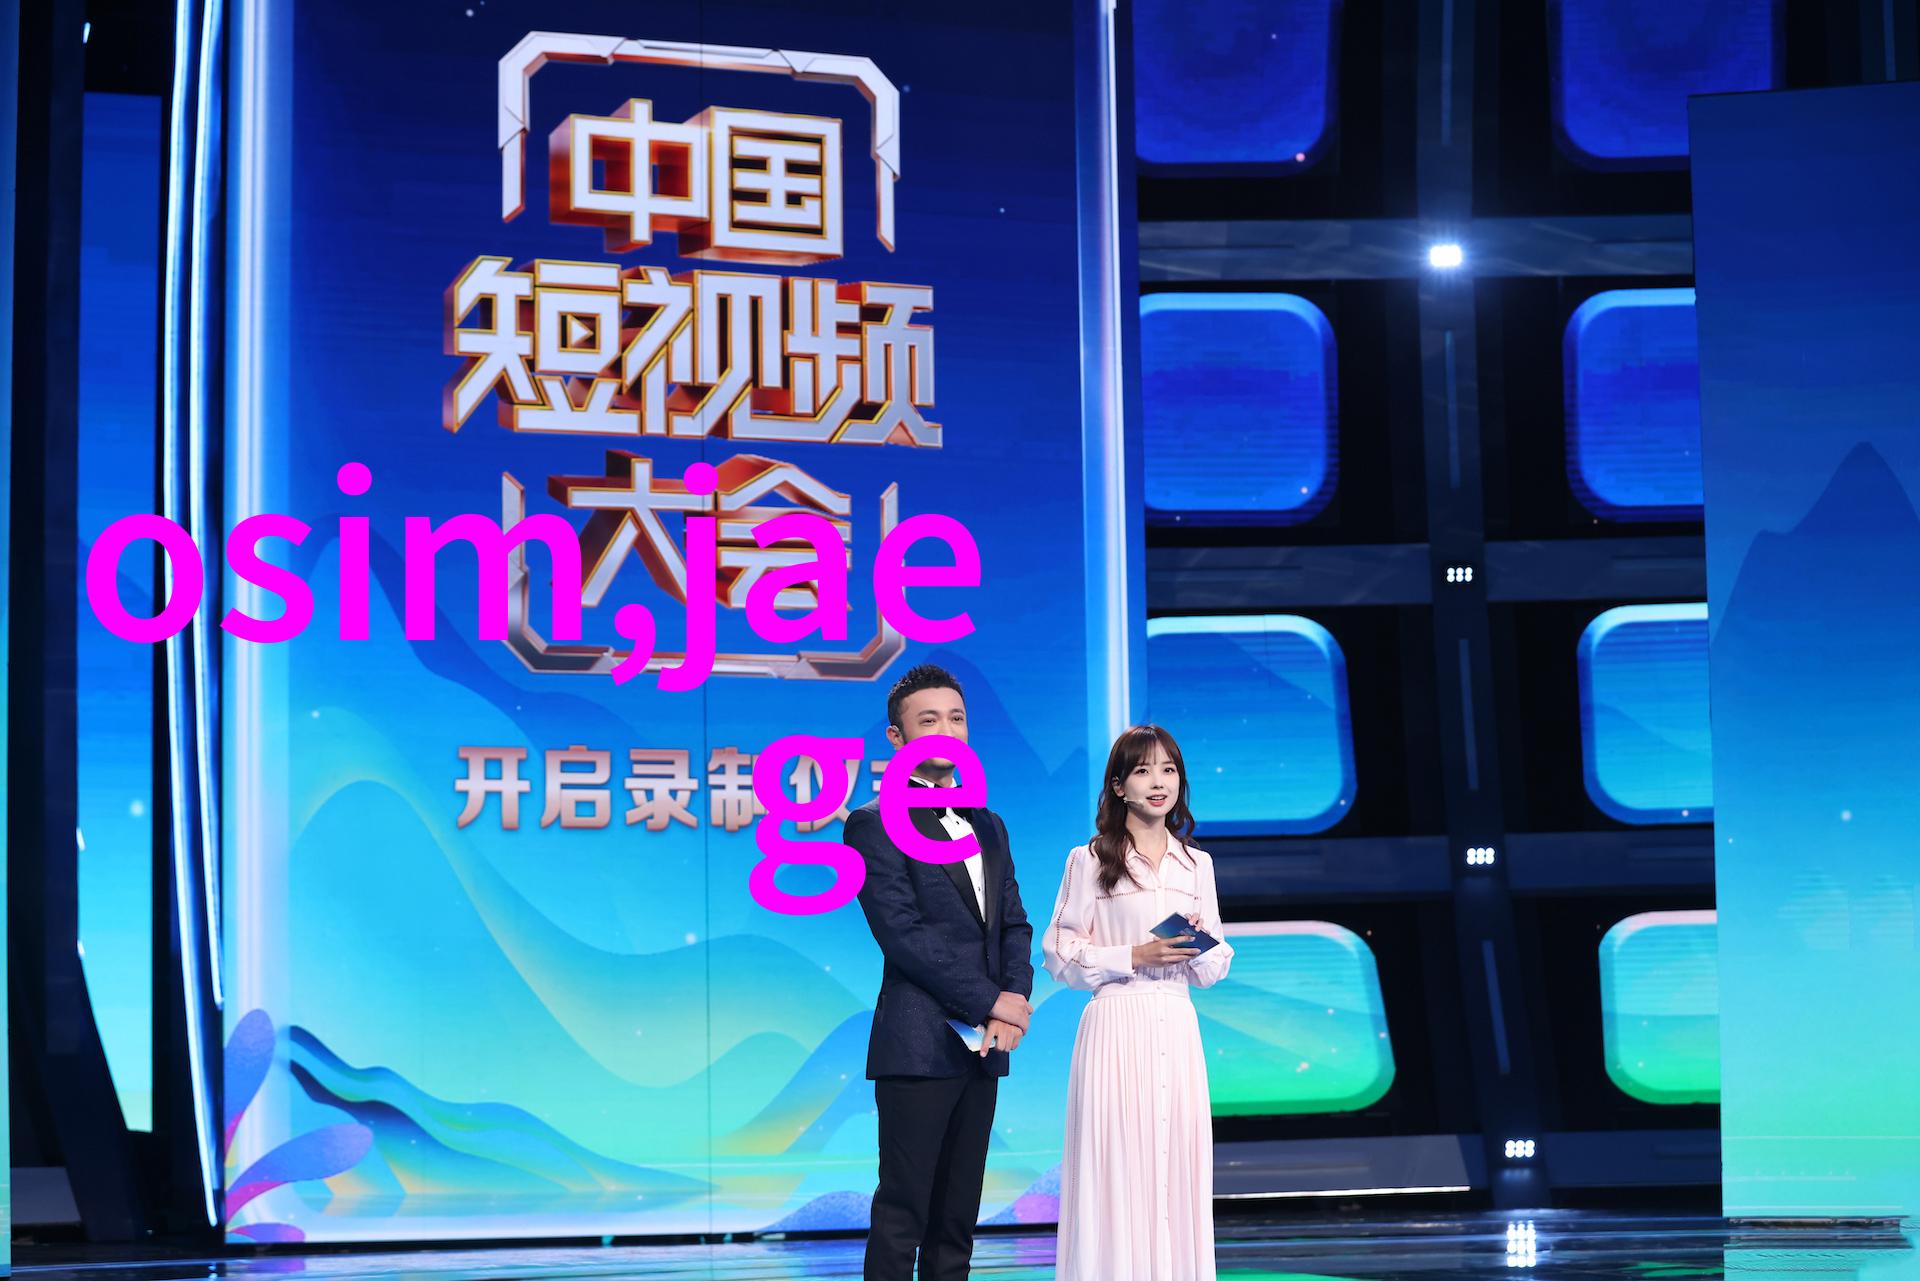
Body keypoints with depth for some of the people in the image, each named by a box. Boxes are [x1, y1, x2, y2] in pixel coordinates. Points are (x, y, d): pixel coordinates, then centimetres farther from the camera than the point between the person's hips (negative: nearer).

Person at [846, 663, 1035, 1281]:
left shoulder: (988, 827, 18)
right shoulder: (875, 824, -5)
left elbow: (1015, 925, 15)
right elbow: (902, 932, -13)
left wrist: (1013, 1003, -5)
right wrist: (991, 1002, -13)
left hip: (982, 1046, 7)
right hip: (918, 1045, -7)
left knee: (956, 1217, 8)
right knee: (902, 1212, -6)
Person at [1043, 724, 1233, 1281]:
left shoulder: (1197, 864, 13)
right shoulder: (1090, 861, 1)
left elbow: (1215, 968, 16)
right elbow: (1060, 955, -2)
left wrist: (1201, 948, -6)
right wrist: (1132, 957, -12)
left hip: (1177, 1029, 4)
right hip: (1116, 1026, -4)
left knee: (1178, 1161, 1)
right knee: (1116, 1164, -6)